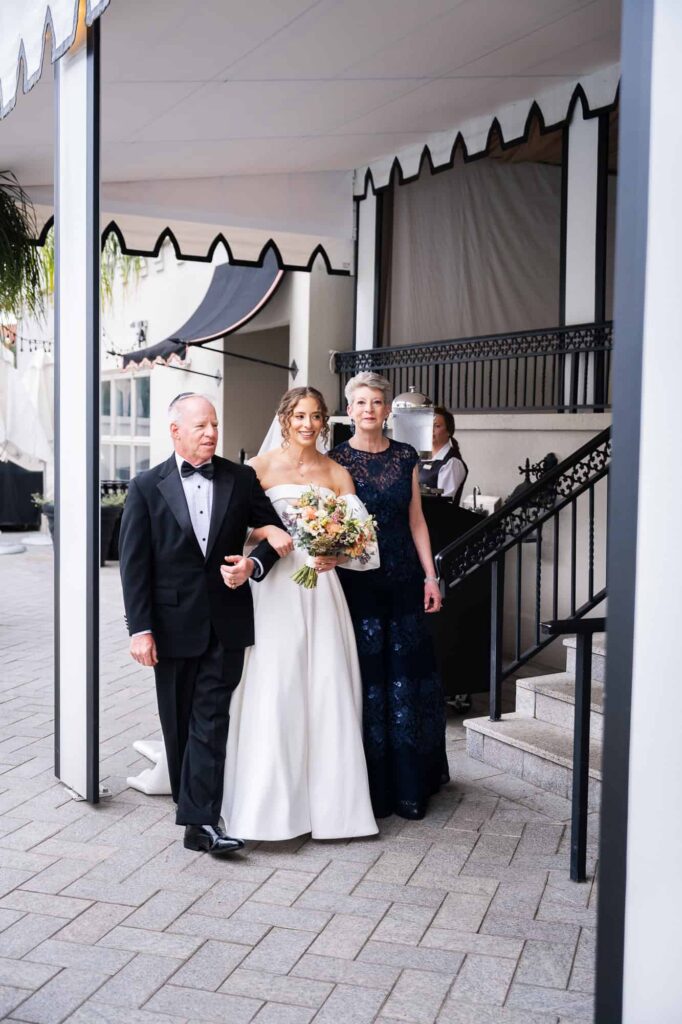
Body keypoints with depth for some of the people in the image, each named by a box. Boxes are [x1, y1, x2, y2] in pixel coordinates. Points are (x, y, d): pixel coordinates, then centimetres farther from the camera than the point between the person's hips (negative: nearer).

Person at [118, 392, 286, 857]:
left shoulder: (241, 479, 2)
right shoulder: (148, 486, -2)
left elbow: (277, 530, 10)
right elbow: (134, 563, -4)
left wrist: (255, 564, -10)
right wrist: (140, 628, -9)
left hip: (226, 622, 0)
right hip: (174, 623, 0)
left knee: (211, 719, -5)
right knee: (179, 722, 12)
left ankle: (202, 821, -4)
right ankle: (193, 804, 29)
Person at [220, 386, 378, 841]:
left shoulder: (337, 474, 9)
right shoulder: (262, 467, 3)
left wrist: (338, 552, -13)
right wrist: (268, 534, -18)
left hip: (321, 587, 2)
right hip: (275, 589, -2)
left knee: (327, 691, 3)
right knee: (273, 695, -3)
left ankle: (327, 799, 15)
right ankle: (270, 801, 9)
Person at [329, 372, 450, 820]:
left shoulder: (406, 457, 8)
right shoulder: (336, 459, 0)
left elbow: (416, 520, 9)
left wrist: (430, 575, 4)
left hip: (403, 581, 3)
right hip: (356, 581, -3)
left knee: (407, 677, 5)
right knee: (364, 677, 1)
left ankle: (409, 785, 19)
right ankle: (369, 786, 14)